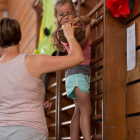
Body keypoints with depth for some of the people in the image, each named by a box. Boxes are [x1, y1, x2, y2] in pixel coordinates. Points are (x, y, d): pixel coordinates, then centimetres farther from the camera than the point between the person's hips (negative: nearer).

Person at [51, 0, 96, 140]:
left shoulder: (76, 27, 15)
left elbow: (88, 18, 1)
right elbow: (81, 43, -21)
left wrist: (77, 20, -18)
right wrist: (88, 26, -8)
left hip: (82, 71, 9)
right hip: (77, 70, -9)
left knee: (79, 111, 6)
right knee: (86, 110, -16)